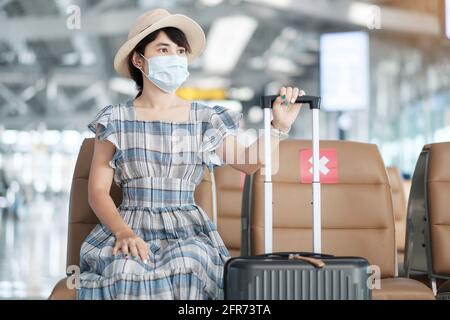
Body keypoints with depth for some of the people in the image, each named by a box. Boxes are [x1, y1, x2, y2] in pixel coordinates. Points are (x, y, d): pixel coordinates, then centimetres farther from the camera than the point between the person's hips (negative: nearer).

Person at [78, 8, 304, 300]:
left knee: (188, 265, -33)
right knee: (125, 270, -35)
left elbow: (248, 162, 17)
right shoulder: (115, 120, 4)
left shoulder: (205, 119, 8)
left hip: (189, 229, 2)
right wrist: (123, 232, -17)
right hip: (132, 226, -1)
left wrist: (280, 125, 1)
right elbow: (98, 190, 1)